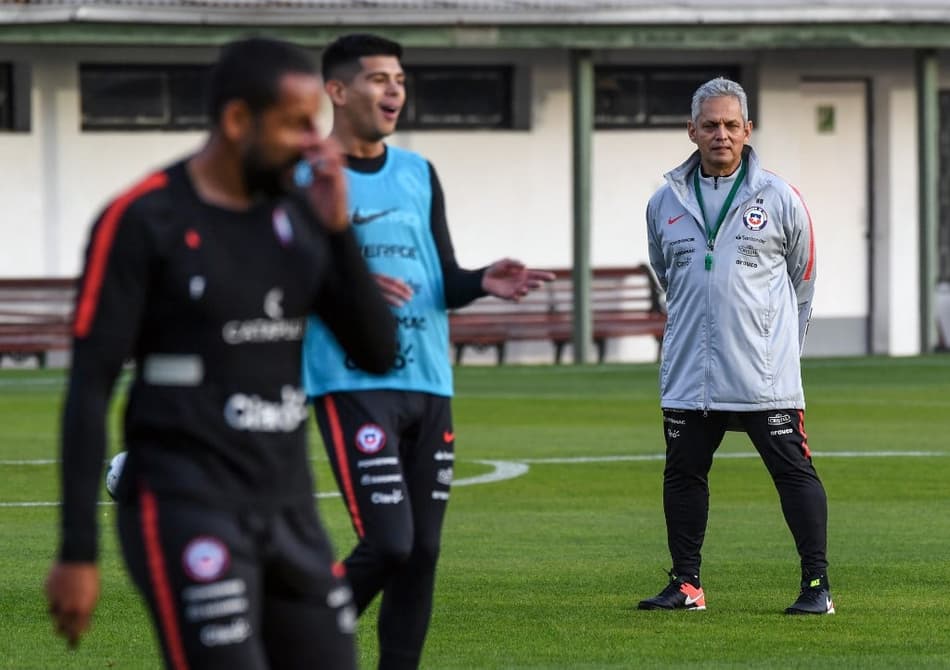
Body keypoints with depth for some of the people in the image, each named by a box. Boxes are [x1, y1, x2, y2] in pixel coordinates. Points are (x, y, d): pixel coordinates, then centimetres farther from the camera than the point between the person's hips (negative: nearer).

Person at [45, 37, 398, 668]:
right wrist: (78, 553, -15)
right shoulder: (142, 221, -11)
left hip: (288, 513, 7)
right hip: (183, 516, -7)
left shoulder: (300, 214, 8)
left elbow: (378, 353, 4)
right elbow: (89, 389, -11)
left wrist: (339, 228, -9)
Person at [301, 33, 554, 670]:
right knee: (389, 544, -16)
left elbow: (443, 282, 16)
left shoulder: (419, 174, 15)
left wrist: (484, 282, -5)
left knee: (423, 551, 3)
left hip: (428, 383, 6)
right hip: (353, 384, -6)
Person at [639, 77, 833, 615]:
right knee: (683, 475, 7)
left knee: (794, 471, -5)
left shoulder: (778, 198, 1)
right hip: (688, 372, 3)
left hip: (766, 376, -3)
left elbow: (802, 281, 12)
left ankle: (818, 585, -2)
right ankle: (686, 584, 17)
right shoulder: (667, 203, 8)